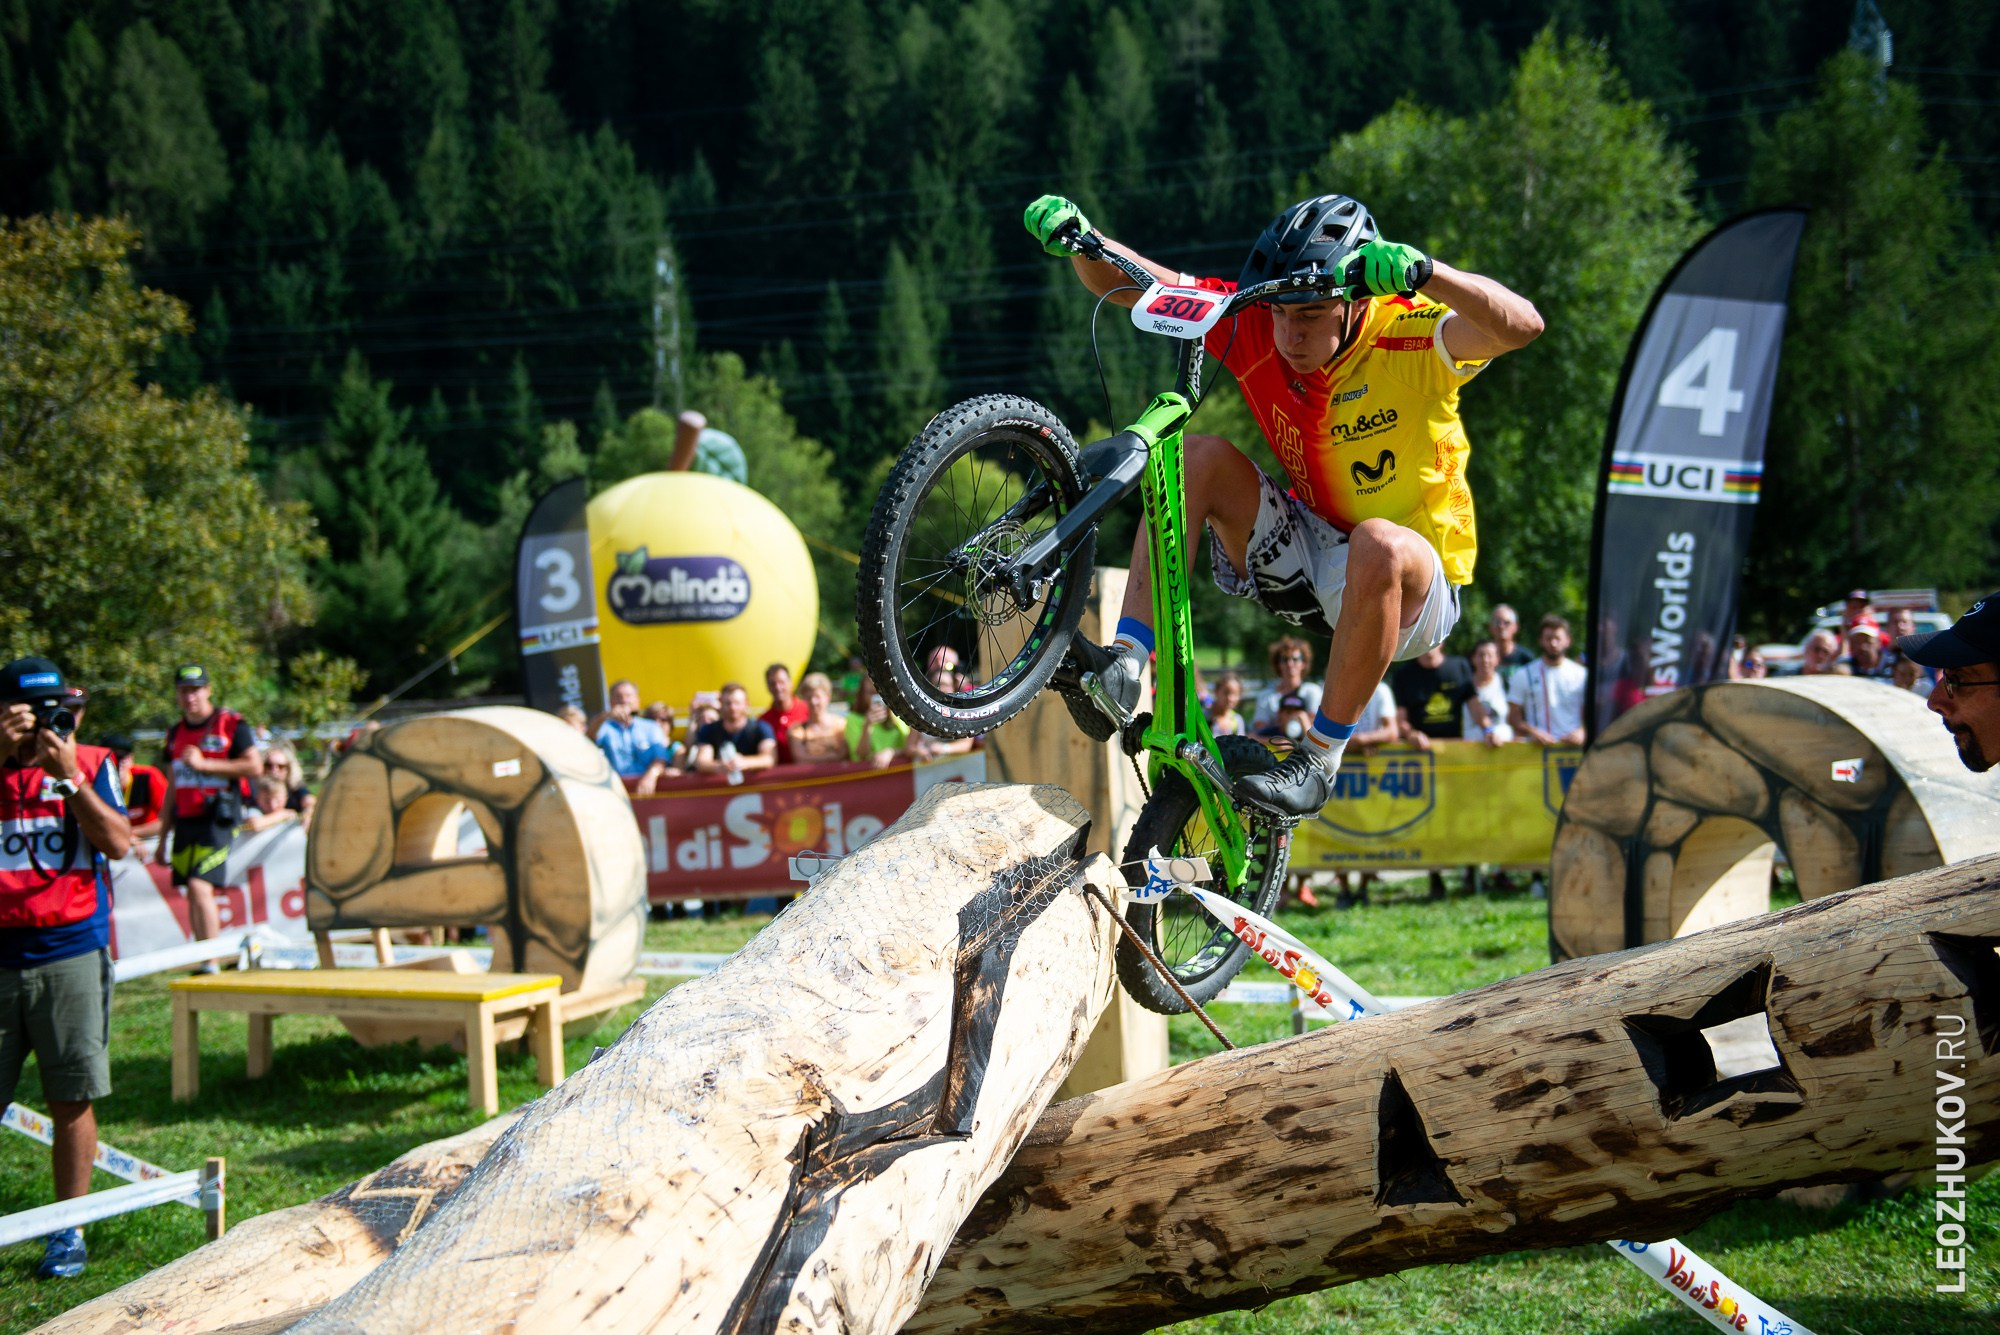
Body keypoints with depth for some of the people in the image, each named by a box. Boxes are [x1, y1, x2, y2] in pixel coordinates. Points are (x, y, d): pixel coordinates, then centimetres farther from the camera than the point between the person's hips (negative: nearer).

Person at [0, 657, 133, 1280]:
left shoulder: (91, 764, 6)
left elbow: (118, 843, -5)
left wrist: (70, 778, -12)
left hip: (72, 953, 0)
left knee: (72, 1100, 2)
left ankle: (67, 1230, 11)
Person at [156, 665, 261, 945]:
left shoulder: (231, 724, -2)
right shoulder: (176, 733, 16)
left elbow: (255, 766, -11)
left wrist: (203, 764, -14)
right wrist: (163, 840, 19)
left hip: (217, 820, -7)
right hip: (184, 823, 7)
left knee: (199, 886, -19)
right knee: (193, 896, 7)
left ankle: (211, 964, -17)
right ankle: (202, 962, 14)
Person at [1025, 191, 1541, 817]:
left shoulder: (1407, 335, -21)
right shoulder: (1255, 328, -9)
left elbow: (1520, 325, -39)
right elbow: (1129, 284, -11)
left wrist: (1424, 271, -53)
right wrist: (1079, 236, -30)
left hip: (1412, 589, -4)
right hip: (1306, 560, 5)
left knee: (1379, 543, -39)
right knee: (1198, 455, -16)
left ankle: (1319, 759, -25)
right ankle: (1124, 665, -24)